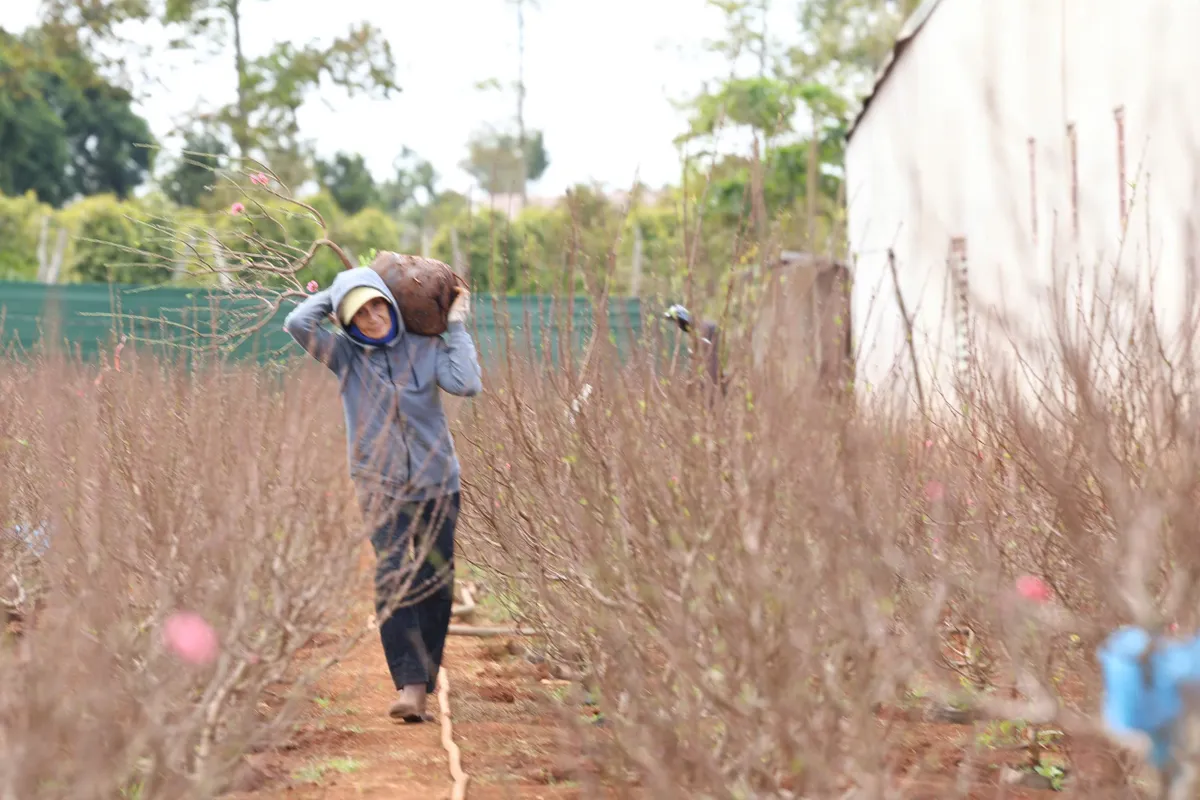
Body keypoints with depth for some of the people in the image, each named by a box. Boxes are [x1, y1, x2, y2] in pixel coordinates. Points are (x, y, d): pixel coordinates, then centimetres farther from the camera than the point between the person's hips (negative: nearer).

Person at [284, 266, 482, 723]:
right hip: (382, 487, -1)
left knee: (436, 584, 4)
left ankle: (423, 685, 15)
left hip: (437, 483, 1)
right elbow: (298, 322, -17)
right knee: (392, 578, -17)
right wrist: (339, 292, -5)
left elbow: (467, 385, -16)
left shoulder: (426, 346, 0)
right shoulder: (345, 354, -2)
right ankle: (409, 685, -21)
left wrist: (457, 328, -7)